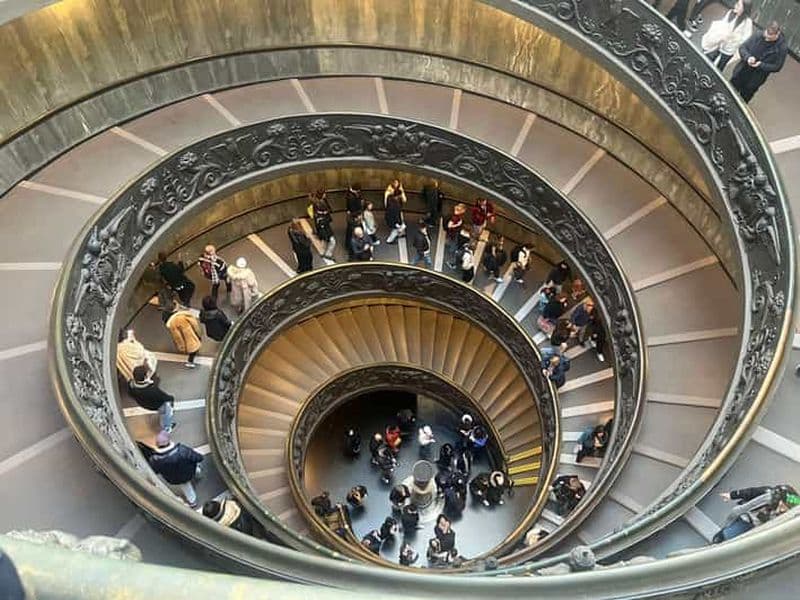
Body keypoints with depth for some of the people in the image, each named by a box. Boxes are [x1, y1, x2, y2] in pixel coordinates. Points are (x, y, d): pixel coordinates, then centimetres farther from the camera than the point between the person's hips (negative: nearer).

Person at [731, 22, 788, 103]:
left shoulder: (781, 48, -18)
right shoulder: (757, 36, -13)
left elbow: (777, 67, -12)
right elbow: (742, 47, -6)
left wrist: (761, 65, -26)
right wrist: (748, 57, -27)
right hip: (740, 73, 3)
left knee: (743, 100, 11)